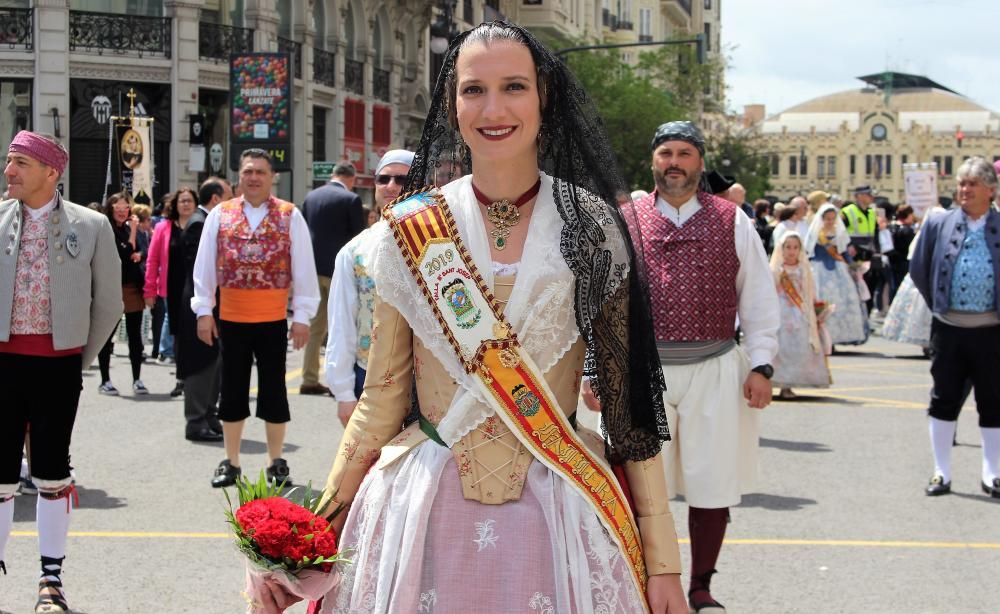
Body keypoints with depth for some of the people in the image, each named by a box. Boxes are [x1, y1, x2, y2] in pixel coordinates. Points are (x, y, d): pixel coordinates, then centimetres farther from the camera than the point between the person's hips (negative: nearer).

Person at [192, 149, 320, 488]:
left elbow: (303, 269, -2)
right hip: (230, 319, 2)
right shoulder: (220, 215, 3)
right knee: (233, 390, 9)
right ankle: (230, 463, 18)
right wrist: (203, 310, -2)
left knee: (273, 390, 6)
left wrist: (302, 316, -7)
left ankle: (276, 462, 17)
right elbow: (204, 265, 4)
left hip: (273, 320, -1)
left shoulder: (290, 216, -1)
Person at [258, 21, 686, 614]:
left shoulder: (590, 225, -2)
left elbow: (627, 392, -1)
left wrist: (662, 559, -4)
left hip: (555, 508, -1)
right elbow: (382, 397, 5)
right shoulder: (410, 230, -1)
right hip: (425, 506, 1)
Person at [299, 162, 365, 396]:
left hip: (313, 267, 6)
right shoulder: (351, 199, -10)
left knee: (315, 325, 11)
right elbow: (359, 237, -9)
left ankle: (309, 380, 12)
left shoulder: (311, 196, 8)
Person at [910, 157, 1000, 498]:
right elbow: (918, 270, 10)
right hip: (949, 329, 1)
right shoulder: (938, 225, 3)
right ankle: (942, 473, 14)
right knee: (944, 400, 6)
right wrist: (937, 304, 8)